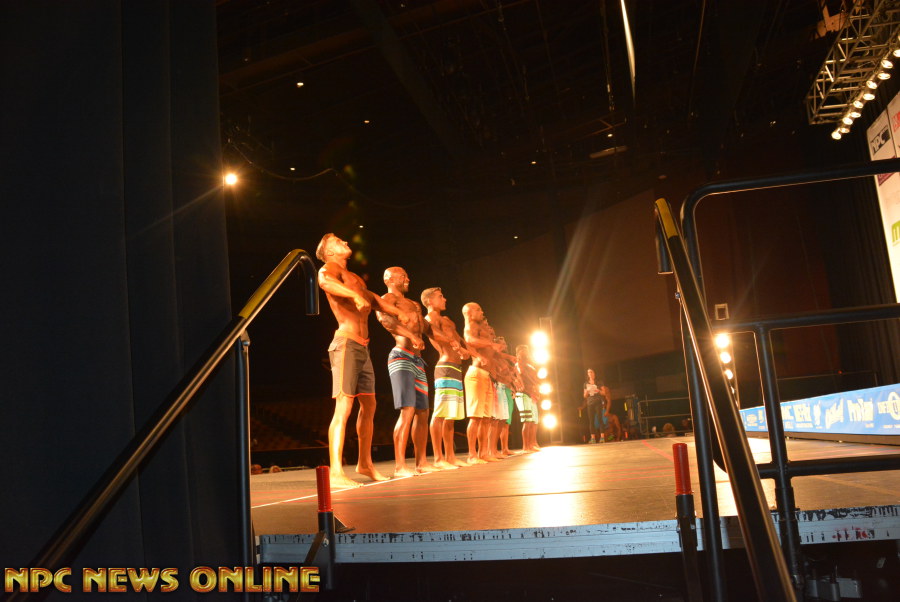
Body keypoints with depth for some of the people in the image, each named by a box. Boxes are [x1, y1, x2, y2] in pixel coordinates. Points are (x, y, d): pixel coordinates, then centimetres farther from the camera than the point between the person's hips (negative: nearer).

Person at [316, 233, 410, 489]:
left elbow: (373, 298, 34)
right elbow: (323, 280, -25)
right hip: (346, 344, -9)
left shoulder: (355, 278, 25)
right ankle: (336, 472, -19)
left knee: (369, 405, 14)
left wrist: (397, 312, 18)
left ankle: (365, 463, 26)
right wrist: (355, 295, -39)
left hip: (362, 347, 9)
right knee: (343, 407, -16)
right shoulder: (331, 268, -2)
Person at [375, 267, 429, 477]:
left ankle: (421, 463, 16)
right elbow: (384, 318, -25)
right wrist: (411, 335, -32)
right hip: (401, 357, -9)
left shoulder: (412, 303, 23)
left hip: (417, 359, 9)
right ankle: (400, 466, -16)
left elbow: (422, 327, 19)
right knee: (407, 411, -17)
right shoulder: (388, 299, -3)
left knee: (422, 412, 9)